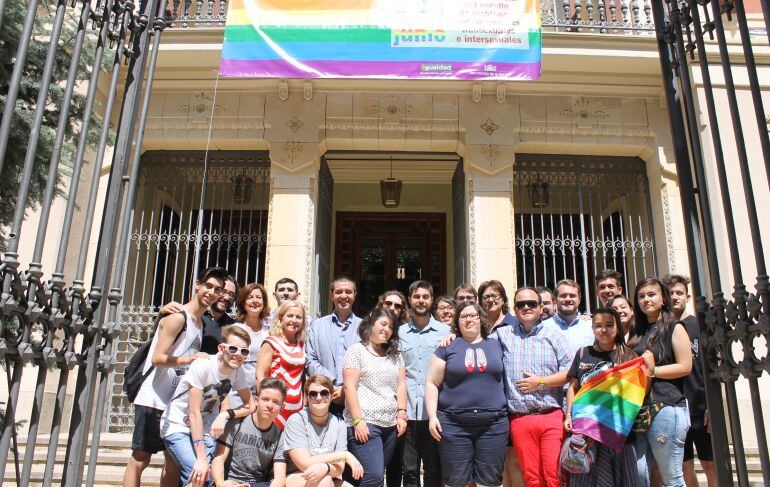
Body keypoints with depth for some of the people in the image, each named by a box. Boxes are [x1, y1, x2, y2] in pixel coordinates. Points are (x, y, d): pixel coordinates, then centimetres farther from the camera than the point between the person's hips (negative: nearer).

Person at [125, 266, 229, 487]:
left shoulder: (202, 322, 14)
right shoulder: (177, 317, -11)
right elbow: (158, 358, -19)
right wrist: (191, 358, -23)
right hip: (154, 401, -8)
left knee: (174, 462, 11)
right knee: (140, 459, 0)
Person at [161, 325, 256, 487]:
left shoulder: (238, 372, -7)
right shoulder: (202, 366, -23)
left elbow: (250, 405, -1)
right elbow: (194, 412, -22)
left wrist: (225, 415, -20)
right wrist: (201, 458, -23)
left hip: (205, 429, 5)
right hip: (178, 427, -5)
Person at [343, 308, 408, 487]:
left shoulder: (395, 355, 16)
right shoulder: (357, 350, -1)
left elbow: (401, 384, 13)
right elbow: (349, 387, -7)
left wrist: (401, 414, 1)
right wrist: (358, 421, -14)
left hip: (390, 425, 6)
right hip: (365, 423, -6)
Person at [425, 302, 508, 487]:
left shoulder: (496, 345, 11)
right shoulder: (447, 347, 5)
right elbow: (432, 383, 4)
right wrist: (432, 416, -6)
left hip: (493, 425, 2)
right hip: (454, 425, -1)